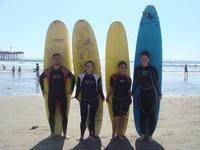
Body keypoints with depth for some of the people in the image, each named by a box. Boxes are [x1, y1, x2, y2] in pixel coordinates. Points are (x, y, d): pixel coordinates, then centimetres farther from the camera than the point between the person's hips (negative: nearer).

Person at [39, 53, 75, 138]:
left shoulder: (65, 71, -2)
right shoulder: (48, 71, 0)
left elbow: (73, 78, 8)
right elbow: (41, 78, 15)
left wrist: (72, 89, 6)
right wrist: (43, 90, 14)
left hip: (62, 95, 0)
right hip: (51, 95, 1)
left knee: (64, 114, 3)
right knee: (51, 114, 5)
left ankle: (65, 133, 12)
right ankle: (52, 133, 18)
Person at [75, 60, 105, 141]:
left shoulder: (97, 77, 1)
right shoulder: (81, 76, 0)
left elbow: (99, 89, 6)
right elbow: (78, 88, 4)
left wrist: (102, 97, 6)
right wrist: (76, 96, 0)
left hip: (94, 101, 1)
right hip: (84, 101, 0)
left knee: (92, 118, 8)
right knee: (83, 118, -2)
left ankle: (92, 134, 20)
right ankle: (82, 135, 9)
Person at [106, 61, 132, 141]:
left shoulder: (128, 79, 4)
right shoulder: (114, 77, -3)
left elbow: (128, 90, 10)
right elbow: (111, 88, 3)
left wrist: (130, 98, 3)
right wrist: (107, 97, 3)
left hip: (125, 100, 3)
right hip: (116, 100, -3)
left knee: (123, 118, 9)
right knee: (116, 118, -7)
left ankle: (120, 134, 22)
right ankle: (113, 135, 9)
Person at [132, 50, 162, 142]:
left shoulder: (152, 69, -6)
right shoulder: (137, 70, 0)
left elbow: (156, 82, -2)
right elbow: (135, 82, 7)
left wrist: (159, 94, -1)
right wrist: (132, 93, 10)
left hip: (152, 94, -2)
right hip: (142, 94, 2)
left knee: (151, 114, 2)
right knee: (142, 114, 6)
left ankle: (150, 135, 13)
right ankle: (142, 134, 17)